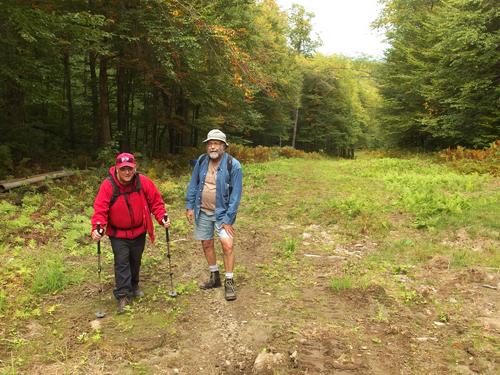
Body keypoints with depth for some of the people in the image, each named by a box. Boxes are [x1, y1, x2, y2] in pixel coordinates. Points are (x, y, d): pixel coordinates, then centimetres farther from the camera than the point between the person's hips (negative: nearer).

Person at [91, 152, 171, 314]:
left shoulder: (143, 182, -15)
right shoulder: (108, 185, -20)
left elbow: (155, 200, -6)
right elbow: (100, 208, -21)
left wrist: (162, 217, -18)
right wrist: (97, 227, -35)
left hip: (139, 232, 3)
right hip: (118, 234, -3)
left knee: (136, 261, 18)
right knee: (122, 262, -7)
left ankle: (133, 286, 40)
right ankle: (123, 296, 2)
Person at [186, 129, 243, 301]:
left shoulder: (233, 165, -15)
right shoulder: (201, 161, -2)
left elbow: (236, 194, -15)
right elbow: (193, 184, 7)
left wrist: (228, 219, -17)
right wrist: (190, 206, 1)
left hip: (222, 212, -4)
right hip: (203, 211, 5)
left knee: (227, 244, -14)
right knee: (206, 244, 13)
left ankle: (229, 282, 3)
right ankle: (214, 277, 32)